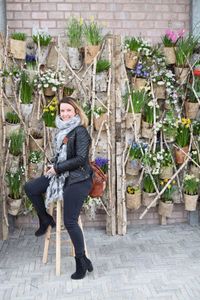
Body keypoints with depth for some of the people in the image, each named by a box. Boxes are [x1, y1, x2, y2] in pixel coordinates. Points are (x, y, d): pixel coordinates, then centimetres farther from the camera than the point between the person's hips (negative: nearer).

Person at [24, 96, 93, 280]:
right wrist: (54, 167, 1)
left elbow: (81, 159, -21)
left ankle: (82, 261, 7)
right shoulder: (63, 130, 12)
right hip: (61, 175, 8)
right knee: (30, 188, 5)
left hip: (77, 179, -8)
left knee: (70, 222, -9)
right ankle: (46, 220, 24)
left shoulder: (80, 131, -13)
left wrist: (57, 168, -15)